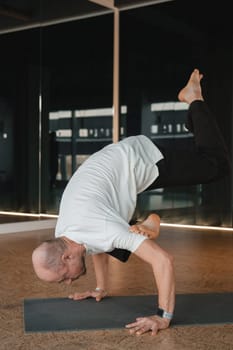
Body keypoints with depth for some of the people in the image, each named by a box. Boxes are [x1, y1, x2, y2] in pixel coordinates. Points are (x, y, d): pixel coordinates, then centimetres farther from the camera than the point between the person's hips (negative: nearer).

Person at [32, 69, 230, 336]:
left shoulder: (101, 230, -39)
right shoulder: (62, 234, -13)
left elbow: (163, 260, -41)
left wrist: (163, 316, -38)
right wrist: (100, 288, 15)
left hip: (142, 158, -6)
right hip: (121, 160, 6)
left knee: (217, 165, 6)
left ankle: (194, 100, 23)